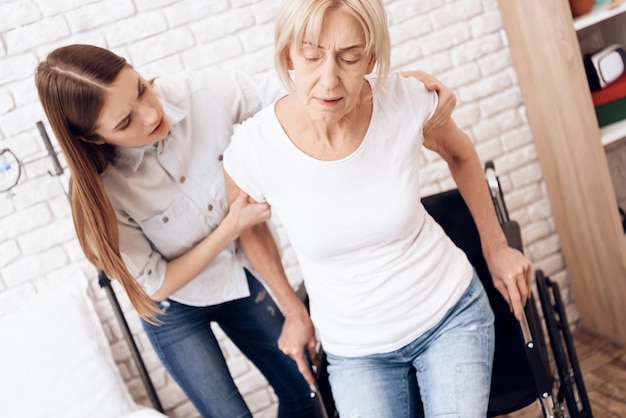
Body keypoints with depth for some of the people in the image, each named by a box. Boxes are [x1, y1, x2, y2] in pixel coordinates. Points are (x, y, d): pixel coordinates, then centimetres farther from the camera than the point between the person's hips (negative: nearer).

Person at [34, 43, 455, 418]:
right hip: (175, 311, -3)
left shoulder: (202, 92, -27)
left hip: (243, 275, 4)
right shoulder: (100, 192, -29)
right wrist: (230, 228, -27)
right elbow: (156, 285, -19)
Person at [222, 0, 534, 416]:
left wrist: (496, 246, 9)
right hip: (355, 350, 0)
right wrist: (293, 311, 11)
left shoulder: (408, 102, -21)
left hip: (451, 311, 0)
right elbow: (250, 229, 2)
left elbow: (460, 154, 5)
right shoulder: (253, 149, -22)